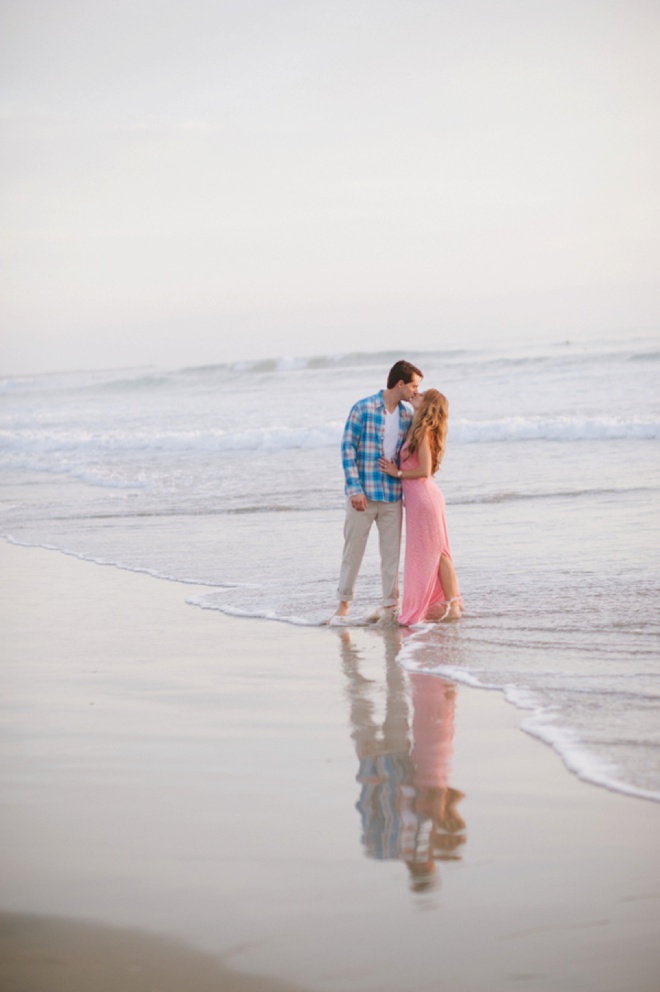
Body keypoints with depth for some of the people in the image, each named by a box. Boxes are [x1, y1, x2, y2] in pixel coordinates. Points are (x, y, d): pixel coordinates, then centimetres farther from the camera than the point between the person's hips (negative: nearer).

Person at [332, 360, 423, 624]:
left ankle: (390, 605, 15)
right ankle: (344, 602, 15)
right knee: (353, 549, 3)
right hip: (363, 494, -4)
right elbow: (348, 448, -8)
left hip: (393, 496, 4)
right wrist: (354, 488, -14)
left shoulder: (407, 416, 7)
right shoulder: (363, 409, -7)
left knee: (392, 552, 6)